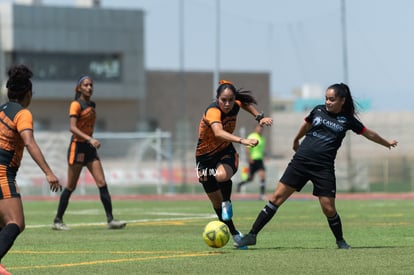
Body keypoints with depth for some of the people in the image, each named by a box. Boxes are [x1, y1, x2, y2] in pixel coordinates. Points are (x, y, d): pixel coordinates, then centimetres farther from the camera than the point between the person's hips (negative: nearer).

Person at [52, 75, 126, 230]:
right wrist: (90, 139, -31)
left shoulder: (91, 105, 14)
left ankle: (110, 220, -8)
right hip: (77, 146, -7)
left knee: (102, 183, -4)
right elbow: (72, 127, -20)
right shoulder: (76, 105, -9)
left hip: (89, 148, 7)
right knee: (71, 187, -1)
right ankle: (58, 221, 9)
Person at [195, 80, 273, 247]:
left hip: (226, 152, 2)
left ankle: (227, 203, -5)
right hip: (206, 156, -2)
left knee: (222, 176, -34)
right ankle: (234, 233, 23)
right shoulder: (213, 111, -30)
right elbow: (218, 133, -51)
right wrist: (242, 140, -65)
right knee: (216, 202, 4)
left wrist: (259, 117, 1)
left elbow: (245, 102, 16)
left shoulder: (235, 106, -12)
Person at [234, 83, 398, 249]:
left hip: (324, 168, -1)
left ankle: (340, 241, 20)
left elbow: (369, 134, 18)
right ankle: (252, 235, -3)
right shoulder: (318, 110, 7)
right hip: (300, 161, 1)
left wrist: (387, 143, 29)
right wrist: (296, 141, 42)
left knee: (329, 209, -6)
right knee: (277, 197, -6)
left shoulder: (347, 120, 3)